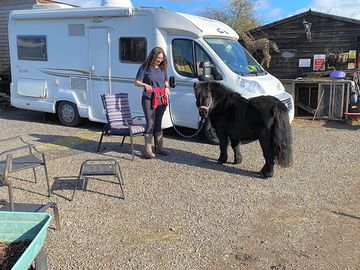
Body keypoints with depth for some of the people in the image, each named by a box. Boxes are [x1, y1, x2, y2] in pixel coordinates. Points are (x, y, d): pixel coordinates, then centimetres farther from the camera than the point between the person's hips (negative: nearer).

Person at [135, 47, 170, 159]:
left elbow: (166, 81, 25)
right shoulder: (145, 68, -4)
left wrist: (167, 88, 3)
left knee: (158, 124, 13)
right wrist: (145, 85, -25)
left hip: (161, 99, 6)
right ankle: (148, 150, -1)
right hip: (149, 99, -5)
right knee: (150, 123, -7)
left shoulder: (163, 68, 12)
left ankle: (160, 147, 21)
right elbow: (137, 82, -5)